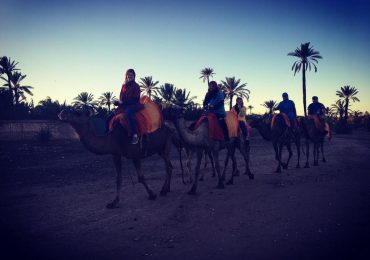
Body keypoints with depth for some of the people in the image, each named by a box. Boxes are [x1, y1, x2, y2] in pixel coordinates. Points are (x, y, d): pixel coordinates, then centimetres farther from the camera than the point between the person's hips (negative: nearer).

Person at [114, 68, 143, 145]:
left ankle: (135, 135, -42)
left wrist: (123, 102, -15)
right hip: (125, 106, 7)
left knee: (128, 112, -39)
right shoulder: (124, 86, 16)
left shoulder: (136, 86, 0)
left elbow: (135, 99, -9)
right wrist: (118, 102, -4)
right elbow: (121, 97, 19)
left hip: (134, 105, -7)